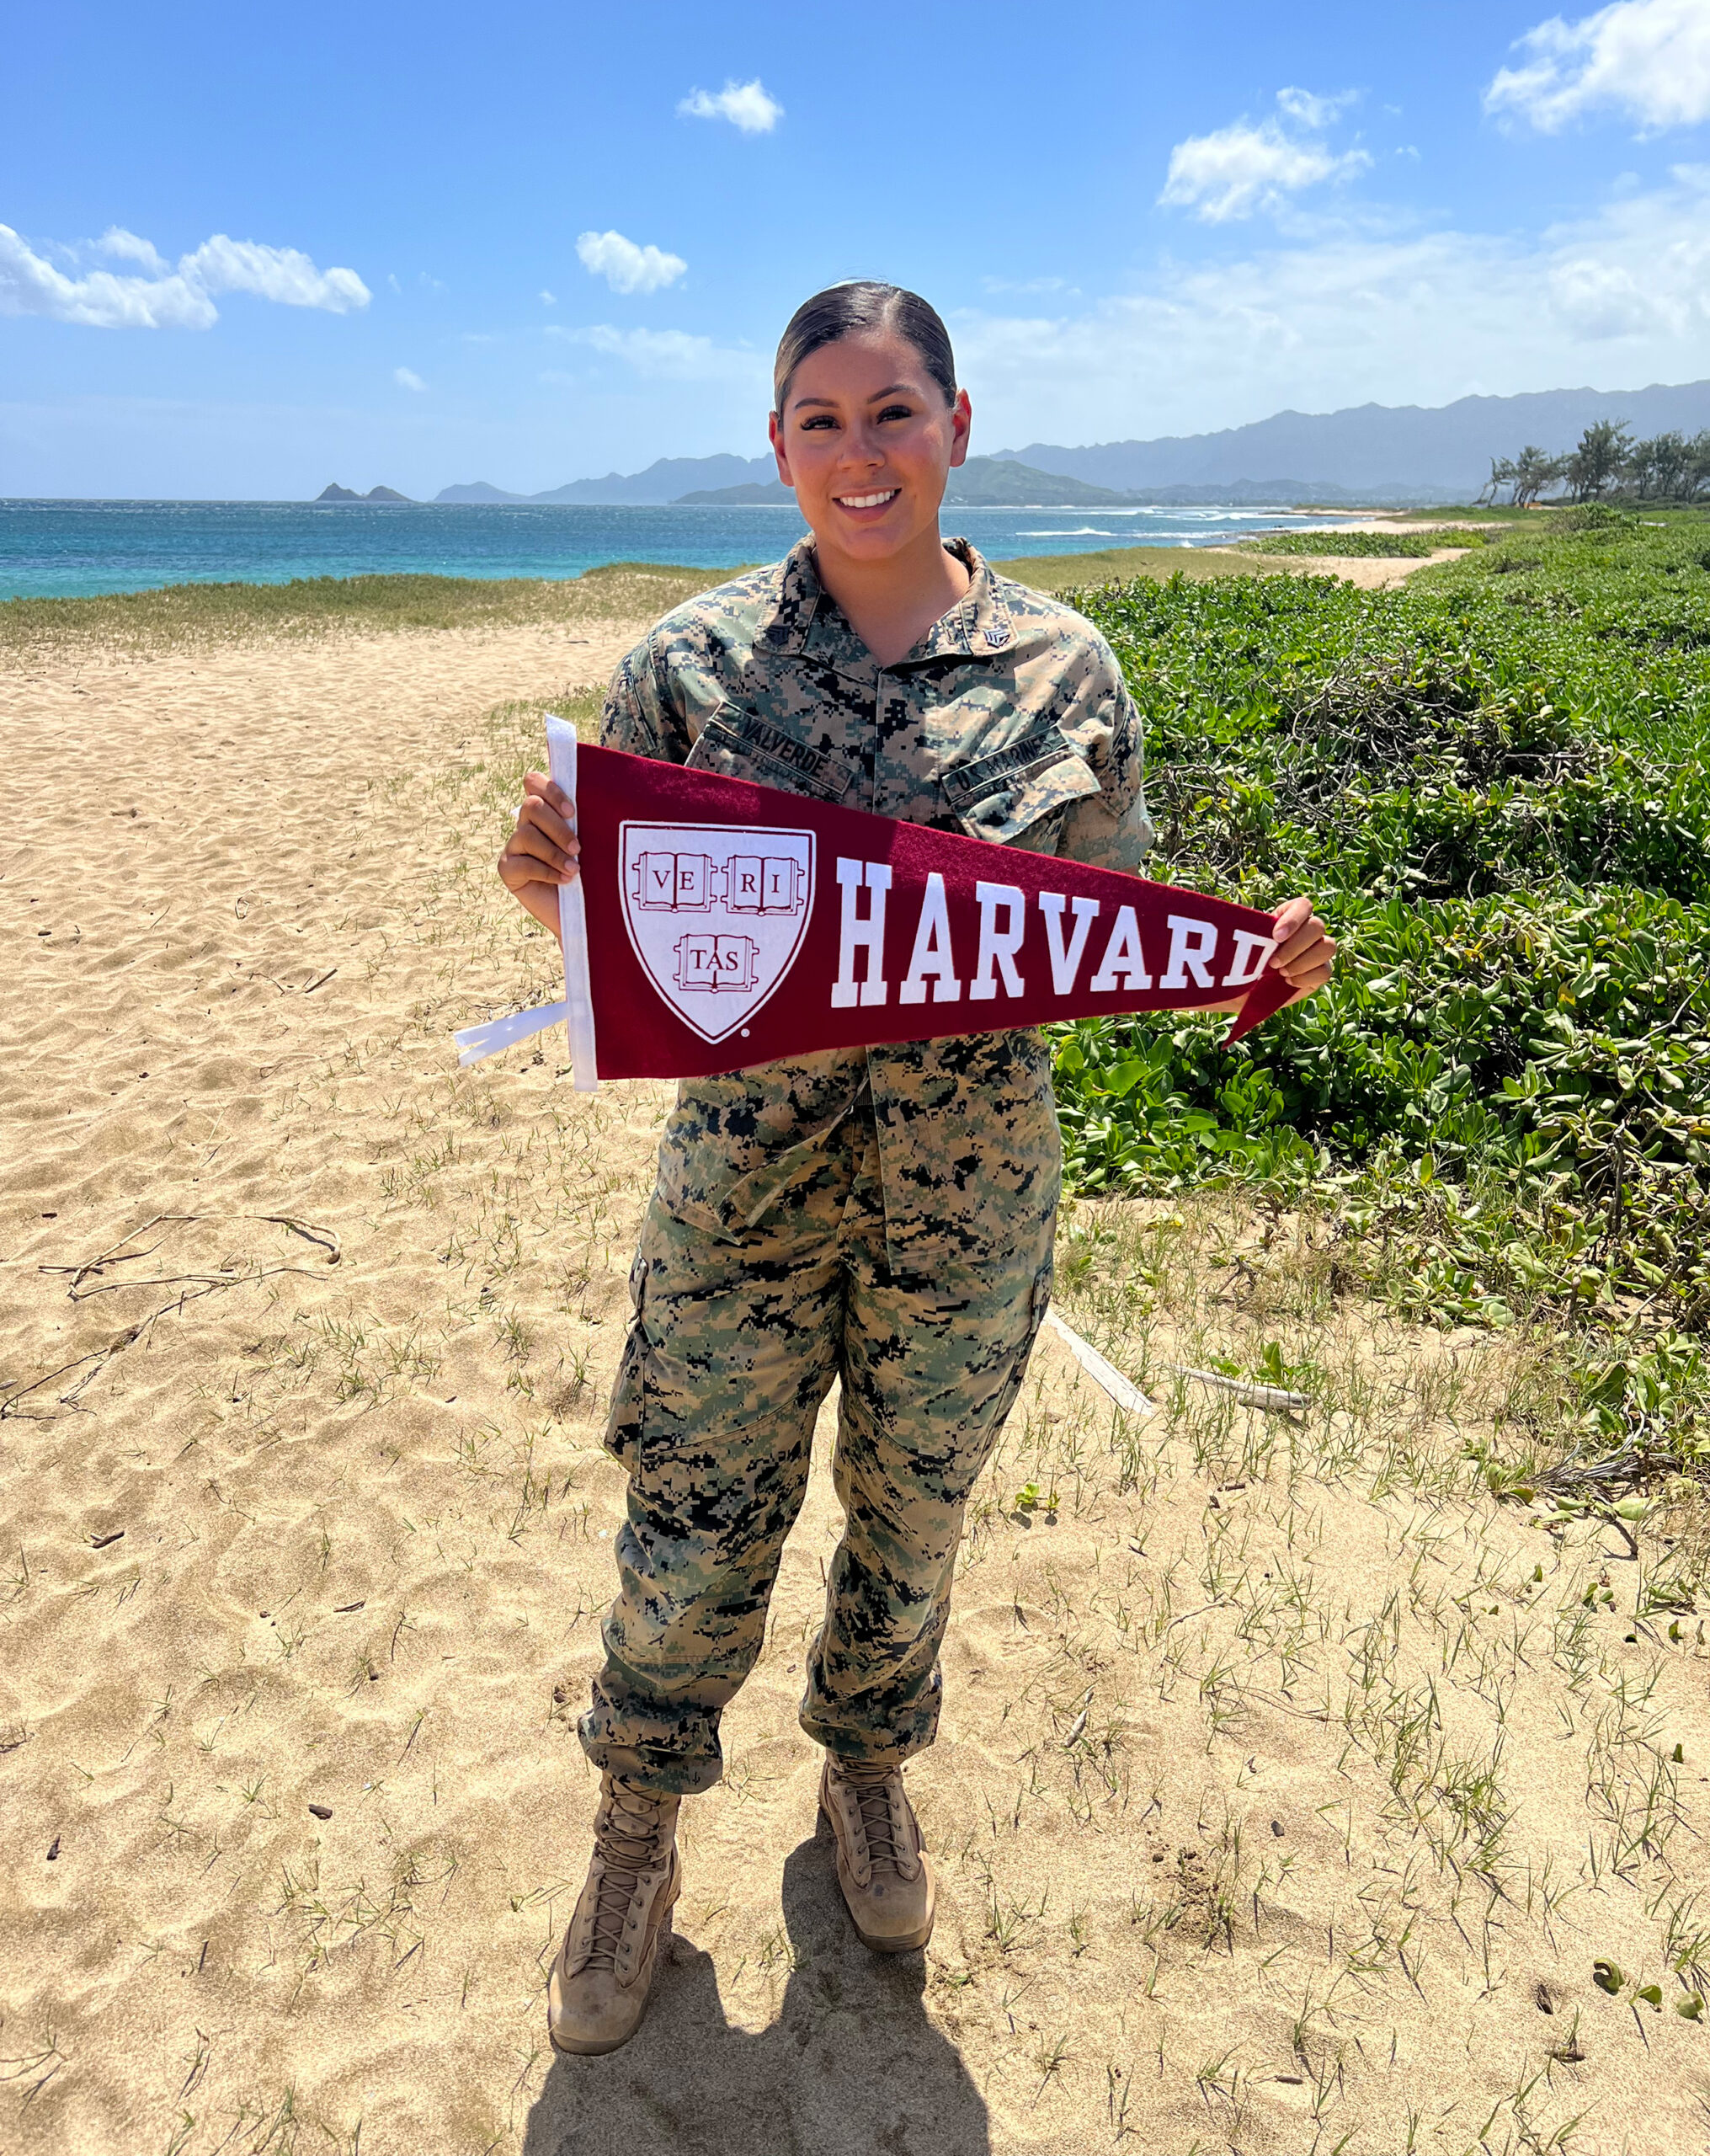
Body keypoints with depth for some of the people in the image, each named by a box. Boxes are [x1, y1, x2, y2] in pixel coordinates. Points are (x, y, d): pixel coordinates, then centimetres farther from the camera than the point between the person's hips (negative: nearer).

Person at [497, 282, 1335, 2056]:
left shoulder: (1062, 670, -2)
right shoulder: (689, 663, -5)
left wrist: (1242, 964, -13)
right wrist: (548, 880, -22)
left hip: (972, 1191, 1)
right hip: (744, 1177, -1)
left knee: (913, 1514, 20)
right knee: (693, 1531, 11)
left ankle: (868, 1772, 51)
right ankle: (636, 1842, 41)